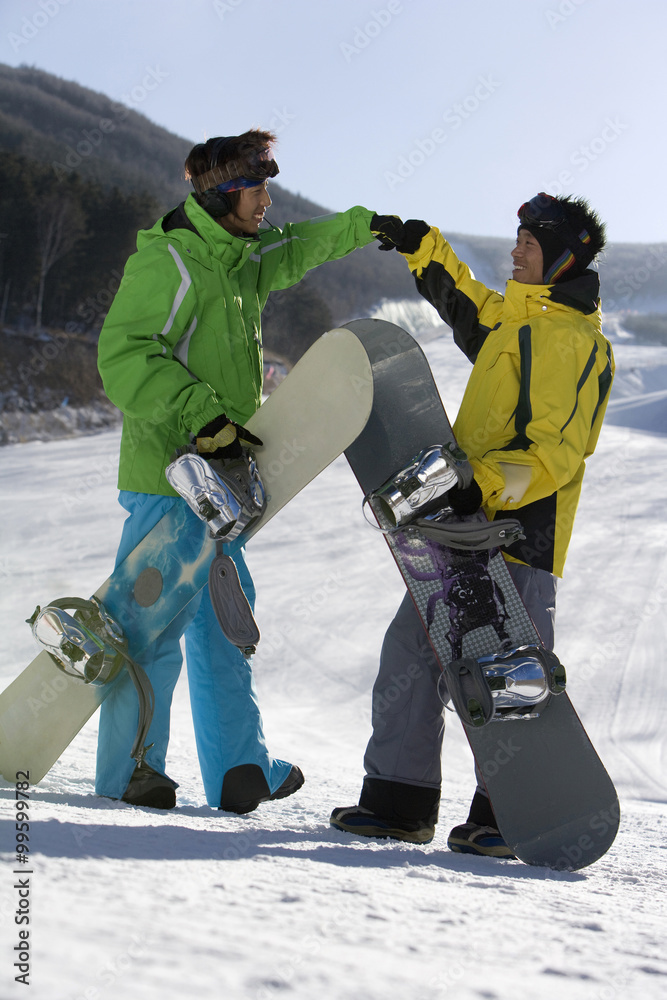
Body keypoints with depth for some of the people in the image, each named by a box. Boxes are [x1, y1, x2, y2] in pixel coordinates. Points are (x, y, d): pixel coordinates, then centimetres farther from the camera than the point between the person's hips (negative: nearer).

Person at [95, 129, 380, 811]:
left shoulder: (241, 263, 17)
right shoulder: (167, 261, -11)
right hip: (169, 473, -10)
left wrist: (364, 227, 39)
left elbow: (297, 249, 39)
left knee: (224, 619, 12)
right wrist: (201, 413, -27)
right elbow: (124, 357, -21)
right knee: (157, 623, -6)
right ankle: (127, 770, 5)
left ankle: (238, 772, 18)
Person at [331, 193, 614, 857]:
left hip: (518, 534, -9)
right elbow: (464, 302, 42)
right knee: (411, 648, 7)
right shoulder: (514, 320, 18)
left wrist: (485, 485, -30)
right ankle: (399, 800, 13)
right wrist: (420, 246, 41)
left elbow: (555, 450, -19)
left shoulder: (571, 338, -10)